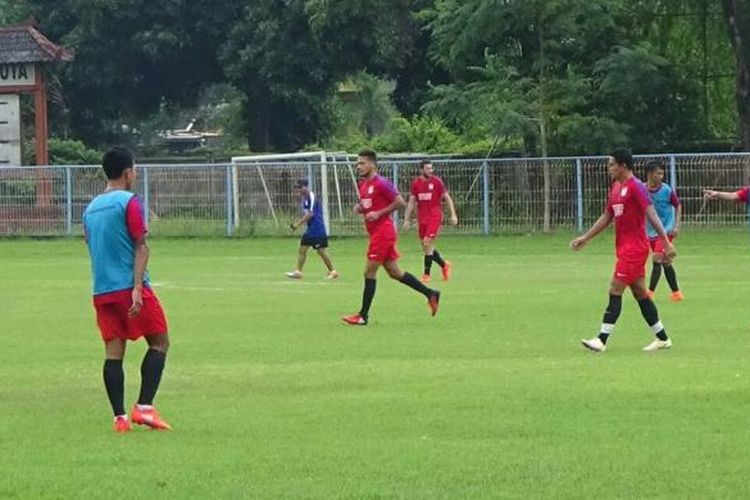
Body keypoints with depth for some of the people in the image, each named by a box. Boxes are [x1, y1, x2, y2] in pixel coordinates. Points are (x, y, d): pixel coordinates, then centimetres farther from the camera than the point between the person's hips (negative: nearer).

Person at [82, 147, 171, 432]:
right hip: (129, 287, -6)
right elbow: (140, 247, -12)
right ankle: (144, 407, -7)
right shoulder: (129, 203, -6)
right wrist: (137, 288, -15)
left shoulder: (91, 208, 15)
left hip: (101, 291, 6)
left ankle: (120, 417, -2)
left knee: (113, 352, 4)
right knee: (159, 342, 4)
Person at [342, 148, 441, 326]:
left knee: (369, 272, -7)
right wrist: (359, 208, 5)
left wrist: (379, 213, -18)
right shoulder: (362, 185, 14)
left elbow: (400, 203, -14)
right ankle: (430, 294, 19)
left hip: (383, 232, -10)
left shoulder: (381, 184, -13)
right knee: (394, 272, 12)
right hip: (376, 233, 10)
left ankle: (363, 316, -2)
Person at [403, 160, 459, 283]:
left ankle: (426, 275, -7)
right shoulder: (416, 183, 6)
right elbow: (411, 202, 11)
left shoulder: (437, 181, -3)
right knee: (425, 247, 7)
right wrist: (407, 219, 6)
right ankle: (444, 264, 30)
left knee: (428, 244, -13)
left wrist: (453, 215, -5)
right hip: (421, 218, 5)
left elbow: (447, 198, 1)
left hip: (435, 216, -5)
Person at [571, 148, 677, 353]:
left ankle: (602, 340, -11)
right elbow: (607, 217, 22)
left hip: (634, 248, -9)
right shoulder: (616, 187, 14)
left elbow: (652, 215, -19)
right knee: (640, 293, 11)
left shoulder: (636, 187, -14)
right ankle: (662, 338, 17)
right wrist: (585, 238, 21)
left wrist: (667, 243, -24)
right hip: (624, 247, 9)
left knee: (615, 291, -10)